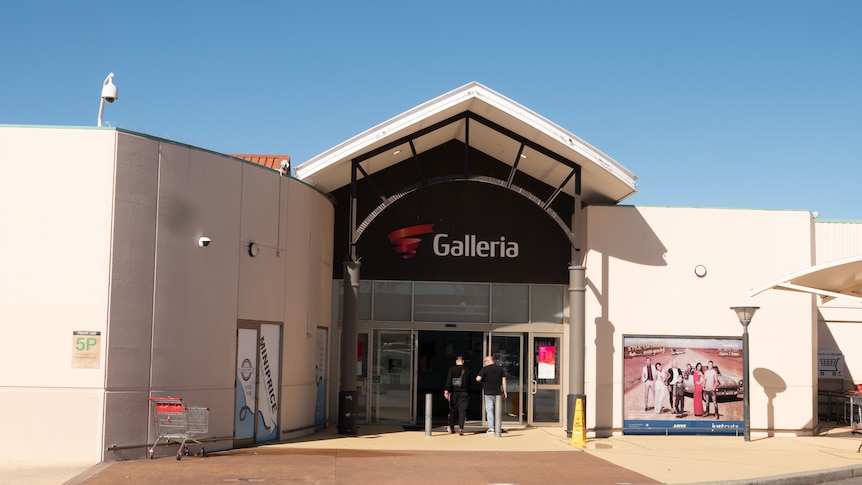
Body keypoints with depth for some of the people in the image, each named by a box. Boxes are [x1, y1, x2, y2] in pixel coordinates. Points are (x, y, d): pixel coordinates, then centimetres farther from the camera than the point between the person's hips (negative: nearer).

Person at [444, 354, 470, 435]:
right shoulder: (467, 370, 2)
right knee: (462, 410, -2)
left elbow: (448, 380, -14)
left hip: (454, 392, 0)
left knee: (453, 410, 12)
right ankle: (461, 428, -14)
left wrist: (446, 390, -19)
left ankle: (451, 427, 22)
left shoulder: (452, 369, -4)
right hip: (463, 393, 0)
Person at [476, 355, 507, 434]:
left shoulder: (485, 369, -8)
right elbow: (503, 380, 6)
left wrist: (477, 378, 9)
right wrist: (504, 391, 10)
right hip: (498, 392, 4)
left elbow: (478, 379, -15)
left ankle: (491, 428, -6)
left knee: (489, 410, -1)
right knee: (497, 410, 15)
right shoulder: (500, 368, 7)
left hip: (488, 393, -4)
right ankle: (498, 427, 18)